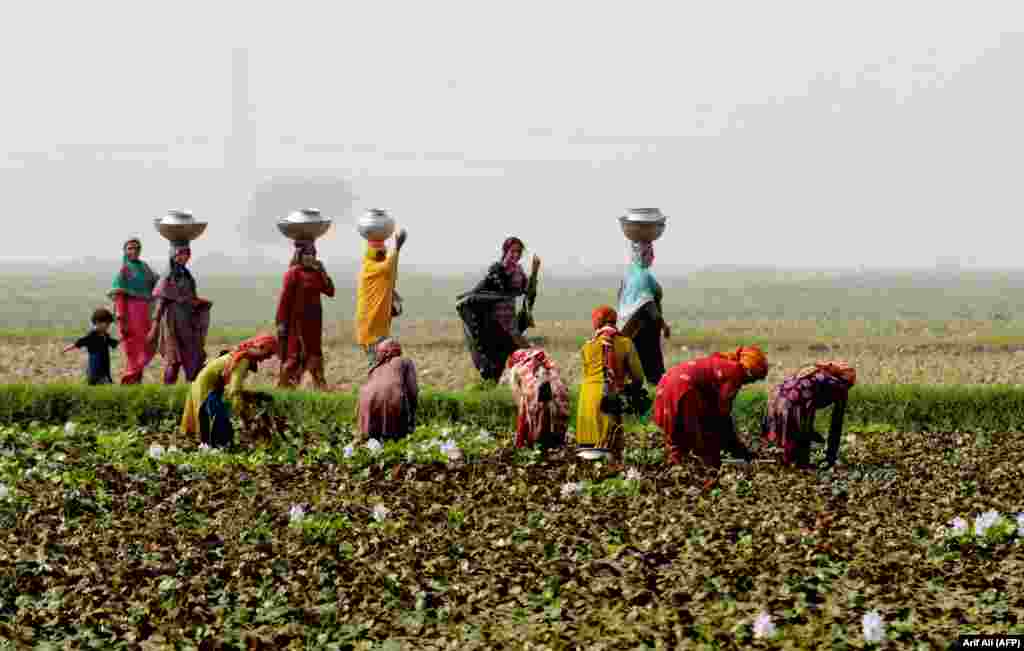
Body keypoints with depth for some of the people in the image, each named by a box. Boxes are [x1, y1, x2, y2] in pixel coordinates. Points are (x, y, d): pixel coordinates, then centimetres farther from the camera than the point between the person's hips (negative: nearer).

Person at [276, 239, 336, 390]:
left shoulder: (316, 273, 8)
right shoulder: (293, 273, -10)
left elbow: (330, 292, 5)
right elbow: (285, 298, -13)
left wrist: (323, 272, -4)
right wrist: (281, 322, -16)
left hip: (314, 321, 7)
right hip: (297, 320, -7)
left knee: (314, 353, 13)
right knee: (295, 354, -5)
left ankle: (320, 385, 20)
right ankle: (284, 384, 1)